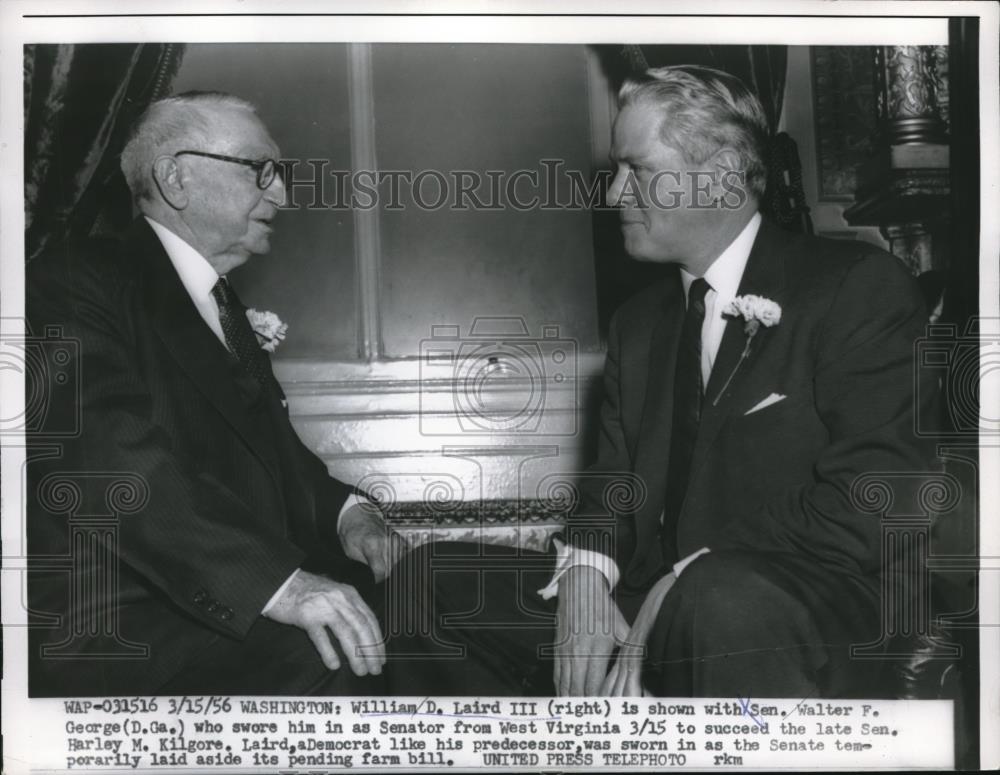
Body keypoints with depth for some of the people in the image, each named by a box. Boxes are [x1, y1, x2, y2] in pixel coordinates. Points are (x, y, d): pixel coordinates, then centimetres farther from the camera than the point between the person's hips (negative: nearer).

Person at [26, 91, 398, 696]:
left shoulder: (227, 311, 22)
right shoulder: (76, 283, -7)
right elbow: (106, 458, -23)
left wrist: (344, 507, 2)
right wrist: (276, 579, -32)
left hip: (252, 604, 9)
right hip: (118, 639, -9)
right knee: (339, 664, -30)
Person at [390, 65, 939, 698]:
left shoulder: (862, 287, -5)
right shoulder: (638, 321, 17)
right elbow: (613, 484, 13)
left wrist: (680, 584, -17)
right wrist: (584, 575, -10)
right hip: (641, 609, 6)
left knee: (721, 596, -40)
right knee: (430, 575, -3)